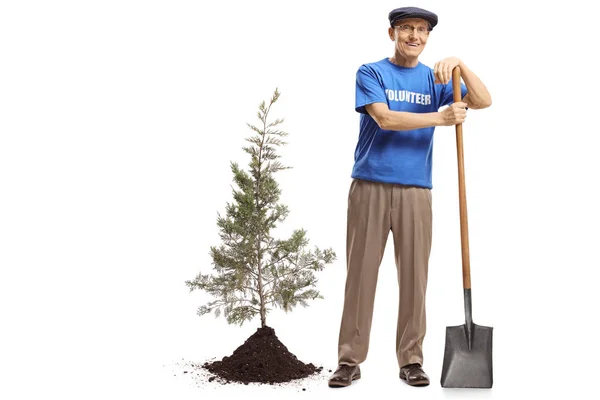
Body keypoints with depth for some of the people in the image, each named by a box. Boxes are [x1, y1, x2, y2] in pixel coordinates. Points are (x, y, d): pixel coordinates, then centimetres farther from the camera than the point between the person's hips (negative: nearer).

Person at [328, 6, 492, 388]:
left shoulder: (435, 79, 13)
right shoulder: (371, 73, 5)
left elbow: (483, 101, 2)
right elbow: (384, 118, -11)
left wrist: (460, 64, -12)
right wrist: (440, 118, -15)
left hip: (415, 190, 3)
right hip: (370, 187, -2)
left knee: (414, 276, 3)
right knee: (361, 274, -1)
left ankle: (411, 360, 11)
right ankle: (350, 360, 5)